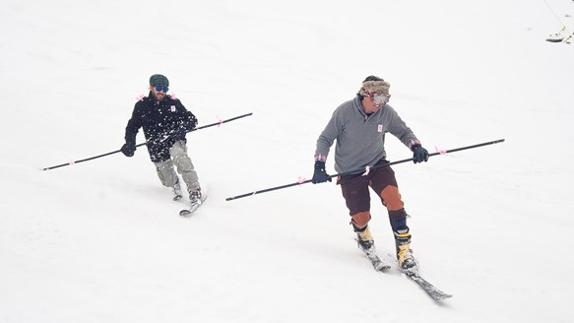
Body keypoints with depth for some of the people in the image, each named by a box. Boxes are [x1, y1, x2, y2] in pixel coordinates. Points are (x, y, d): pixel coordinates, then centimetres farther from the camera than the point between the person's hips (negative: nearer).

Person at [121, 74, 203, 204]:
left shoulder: (173, 102, 1)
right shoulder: (142, 106, 2)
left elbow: (191, 120, 5)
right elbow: (133, 126, 12)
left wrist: (183, 128, -16)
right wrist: (130, 143, -4)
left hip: (175, 141, -1)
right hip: (156, 149, 2)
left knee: (179, 156, -34)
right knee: (168, 180, 3)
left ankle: (195, 191, -31)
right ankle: (175, 185, 43)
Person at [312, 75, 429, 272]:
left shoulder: (386, 113, -11)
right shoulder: (345, 112, -18)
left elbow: (403, 131, 7)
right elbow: (325, 139, -8)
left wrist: (416, 146, -12)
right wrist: (319, 166, -18)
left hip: (377, 165, 2)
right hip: (350, 172, -2)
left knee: (392, 197, -25)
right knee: (361, 217, -6)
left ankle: (403, 248, -14)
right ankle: (362, 233, 35)